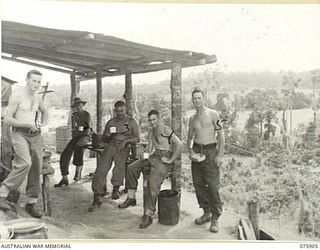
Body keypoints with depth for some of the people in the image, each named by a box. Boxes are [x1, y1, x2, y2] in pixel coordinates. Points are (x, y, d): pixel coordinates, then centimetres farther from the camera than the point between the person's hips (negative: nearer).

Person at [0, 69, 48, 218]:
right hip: (20, 134, -6)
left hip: (35, 135, 6)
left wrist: (44, 123, 14)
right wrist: (28, 124, -13)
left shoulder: (38, 98, 13)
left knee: (36, 168, 3)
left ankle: (31, 203, 13)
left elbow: (44, 111, 33)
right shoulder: (17, 96, -6)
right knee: (25, 163, -27)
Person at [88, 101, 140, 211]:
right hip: (110, 145, 2)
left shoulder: (132, 122, 11)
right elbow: (103, 139, 22)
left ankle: (116, 189, -16)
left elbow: (137, 138, 3)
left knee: (119, 162, -32)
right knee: (101, 168, -18)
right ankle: (97, 199, -17)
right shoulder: (110, 122, 21)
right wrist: (107, 135, -1)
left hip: (124, 147, -2)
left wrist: (126, 140, -13)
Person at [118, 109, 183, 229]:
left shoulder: (166, 130, -10)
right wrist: (146, 153, 3)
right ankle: (131, 198, 3)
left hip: (163, 159, -8)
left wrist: (170, 160, -16)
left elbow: (179, 144, -18)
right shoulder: (151, 131, 15)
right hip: (153, 156, 8)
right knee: (131, 168, -4)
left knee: (153, 184, -20)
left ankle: (148, 215, -15)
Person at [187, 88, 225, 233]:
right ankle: (206, 213, 21)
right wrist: (190, 151, 1)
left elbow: (221, 135, -4)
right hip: (196, 152, 5)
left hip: (210, 151, -5)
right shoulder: (192, 119, 13)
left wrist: (220, 154, -12)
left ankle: (215, 218, 3)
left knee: (213, 186, -8)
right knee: (198, 184, 7)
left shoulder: (213, 114, -2)